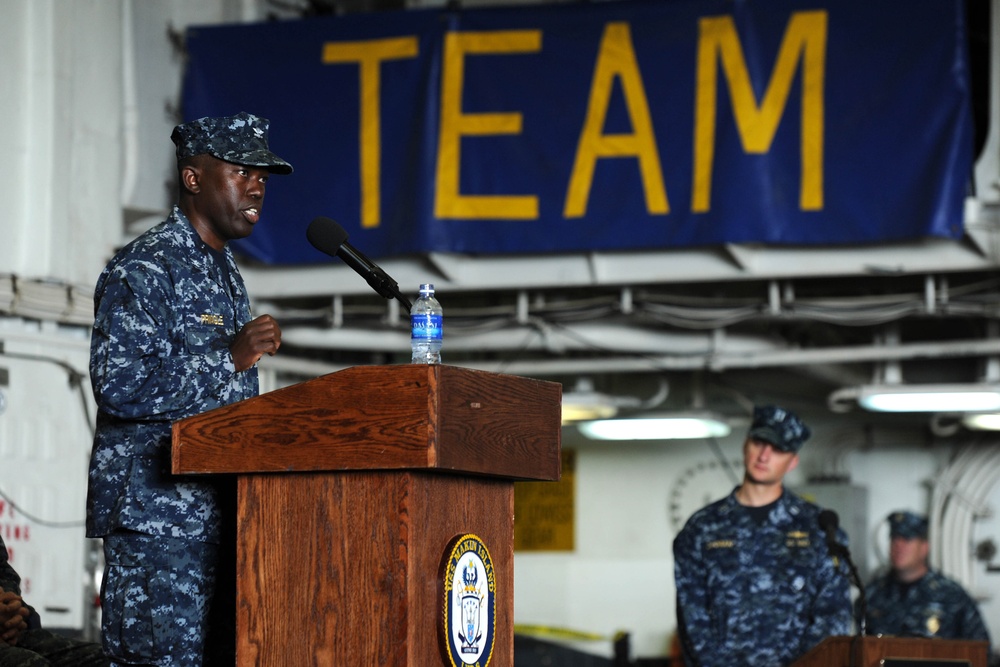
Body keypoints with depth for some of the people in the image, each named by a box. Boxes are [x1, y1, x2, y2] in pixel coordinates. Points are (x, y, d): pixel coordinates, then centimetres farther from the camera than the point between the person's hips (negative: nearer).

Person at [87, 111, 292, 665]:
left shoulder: (227, 273, 21)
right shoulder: (142, 270, -8)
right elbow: (120, 385, -19)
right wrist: (231, 359, -18)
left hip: (221, 512, 9)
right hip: (156, 515, -9)